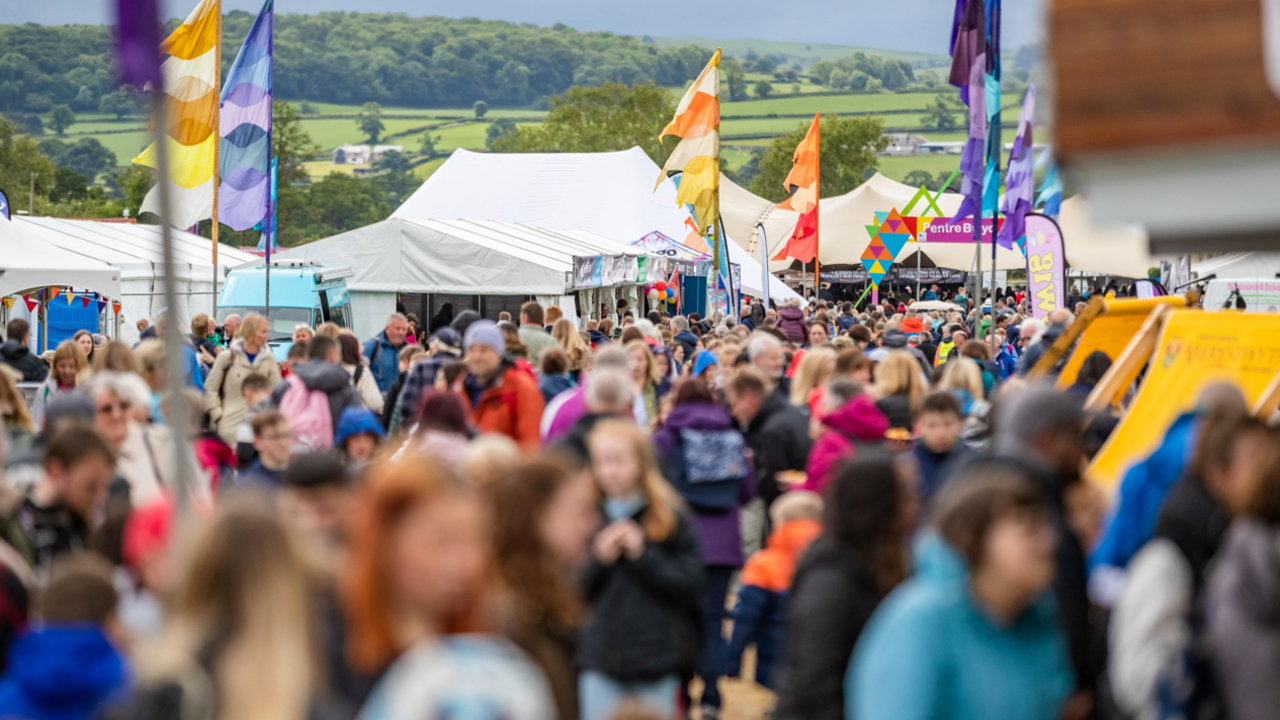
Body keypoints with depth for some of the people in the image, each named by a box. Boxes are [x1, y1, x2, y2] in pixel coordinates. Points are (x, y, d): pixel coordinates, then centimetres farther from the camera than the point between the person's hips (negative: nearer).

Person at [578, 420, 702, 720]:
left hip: (657, 663, -1)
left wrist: (643, 554, -16)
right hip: (600, 663, 1)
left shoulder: (670, 519, -3)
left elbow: (692, 585, -8)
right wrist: (598, 559, -15)